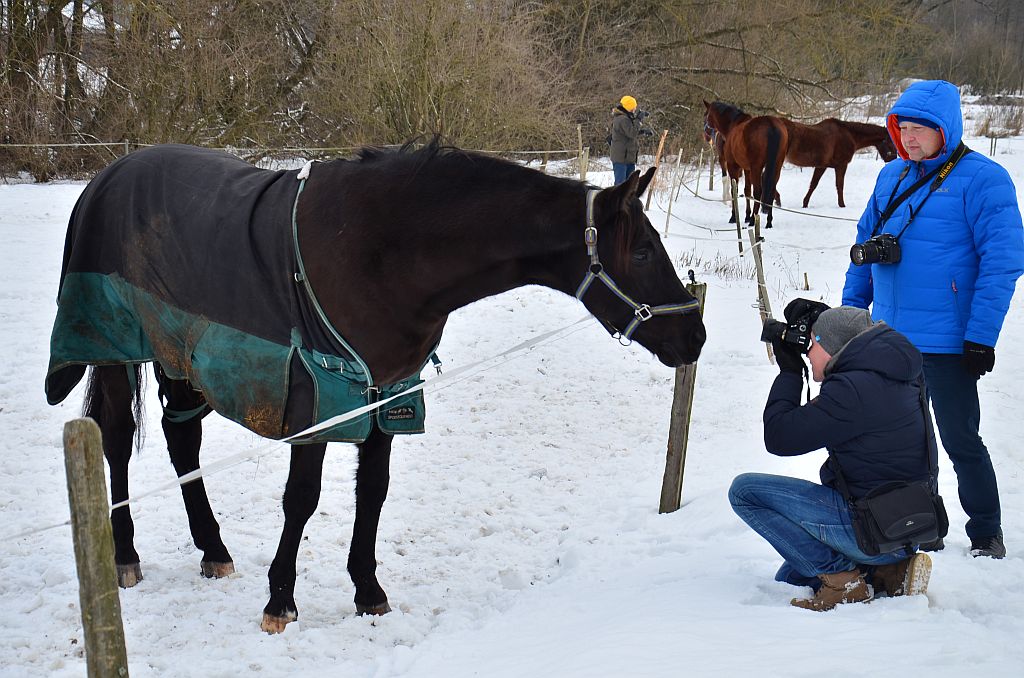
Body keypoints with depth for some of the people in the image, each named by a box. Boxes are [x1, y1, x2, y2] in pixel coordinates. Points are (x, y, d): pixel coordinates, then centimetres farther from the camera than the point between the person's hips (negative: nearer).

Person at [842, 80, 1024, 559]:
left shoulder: (981, 179, -11)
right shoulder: (891, 177, 11)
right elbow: (864, 246, 19)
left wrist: (981, 337, -19)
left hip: (946, 342, -7)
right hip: (889, 339, 7)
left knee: (960, 440, 0)